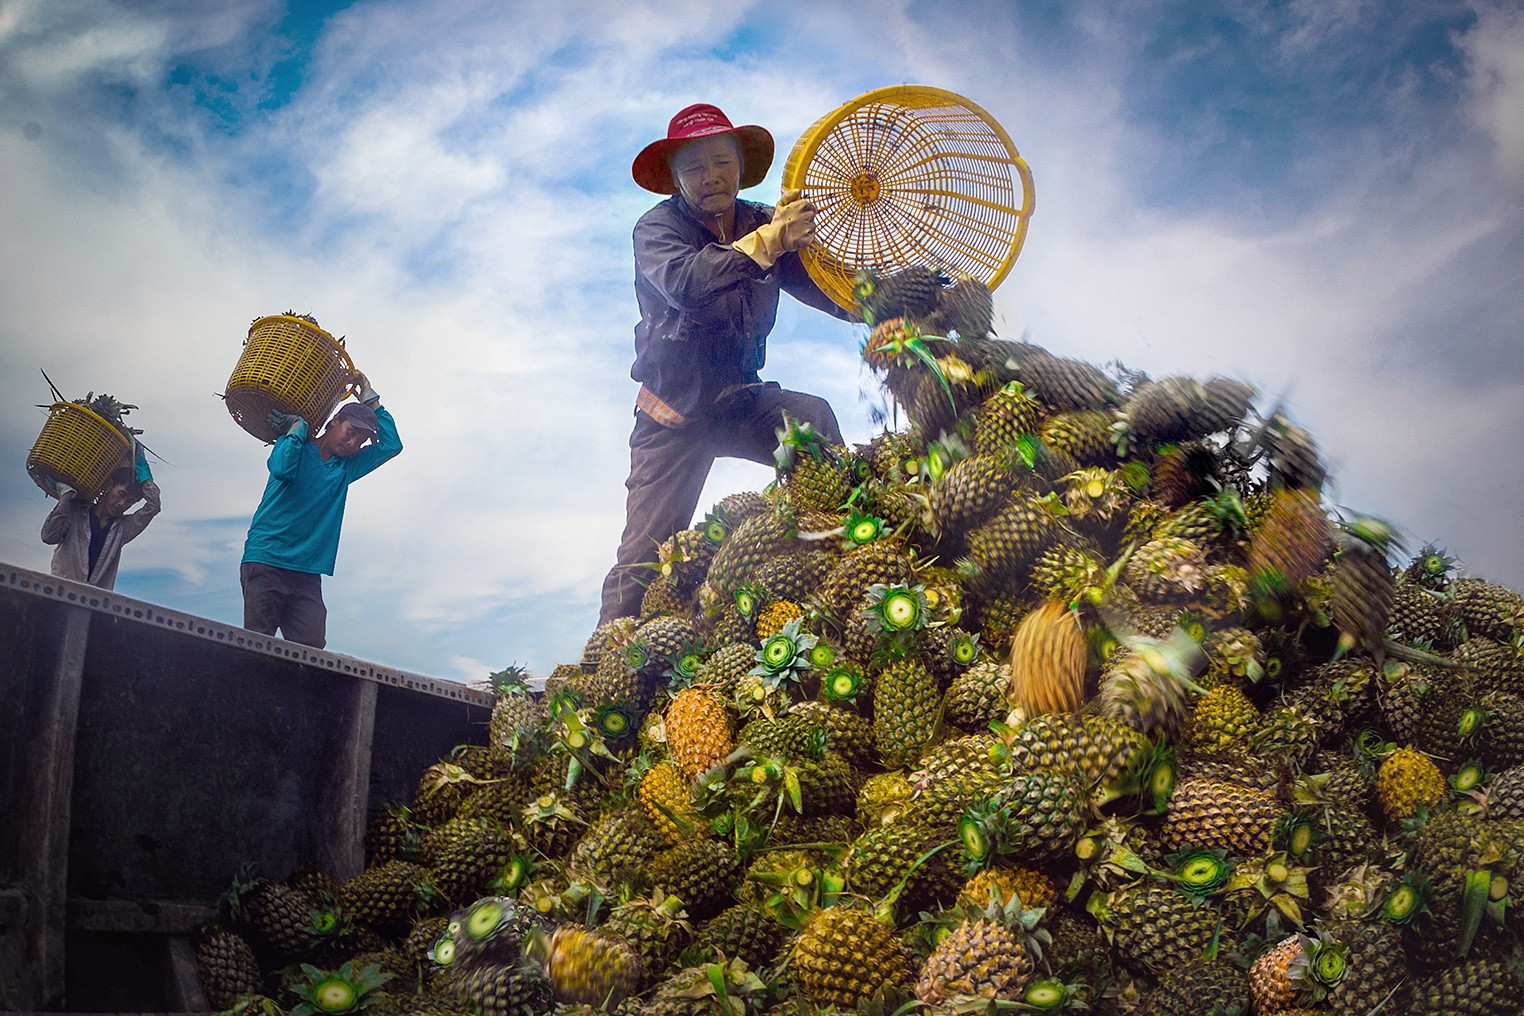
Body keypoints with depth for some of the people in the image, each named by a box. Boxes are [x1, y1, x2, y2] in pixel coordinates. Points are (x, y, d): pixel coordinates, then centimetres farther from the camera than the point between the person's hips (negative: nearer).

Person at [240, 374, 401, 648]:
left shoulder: (346, 467, 20)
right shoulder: (297, 448, 5)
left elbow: (392, 444, 16)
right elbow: (282, 469, -18)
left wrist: (370, 400, 13)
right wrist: (298, 427, -6)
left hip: (307, 574, 5)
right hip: (266, 561, -5)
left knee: (312, 647, -10)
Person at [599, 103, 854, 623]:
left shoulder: (768, 225, -1)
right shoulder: (656, 228, -9)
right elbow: (684, 281, -32)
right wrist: (771, 240, -35)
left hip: (742, 403, 3)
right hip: (675, 413, -2)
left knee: (816, 419, -28)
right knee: (644, 553, -6)